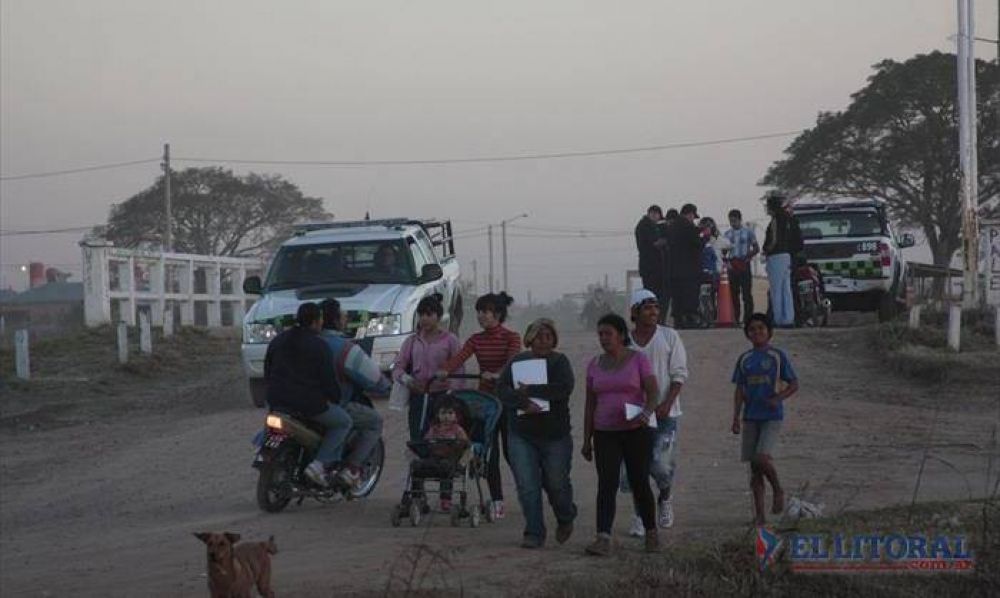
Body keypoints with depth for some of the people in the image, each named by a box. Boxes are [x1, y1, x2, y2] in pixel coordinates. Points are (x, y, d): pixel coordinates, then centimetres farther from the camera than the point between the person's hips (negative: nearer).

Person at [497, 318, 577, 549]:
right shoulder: (517, 361, 7)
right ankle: (534, 534, 4)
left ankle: (565, 520, 35)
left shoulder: (560, 362, 2)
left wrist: (529, 390, -18)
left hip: (555, 435, -1)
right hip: (521, 434, 1)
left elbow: (565, 388, -16)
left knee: (556, 483, 6)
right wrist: (523, 402, -23)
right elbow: (502, 389, -5)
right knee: (527, 487, -4)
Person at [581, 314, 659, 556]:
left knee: (639, 484, 2)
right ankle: (603, 538, -18)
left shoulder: (639, 360, -2)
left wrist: (646, 413, -31)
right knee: (606, 484, -9)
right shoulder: (595, 365, 10)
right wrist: (587, 439, 10)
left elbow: (653, 392, -10)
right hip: (605, 434, 3)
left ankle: (651, 533, 21)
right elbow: (590, 404, 12)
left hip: (636, 431, -3)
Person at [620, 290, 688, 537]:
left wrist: (667, 403, -13)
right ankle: (640, 514, 13)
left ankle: (665, 498, 22)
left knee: (661, 465, -10)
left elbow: (679, 375, -2)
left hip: (664, 413, -2)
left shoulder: (669, 337, 1)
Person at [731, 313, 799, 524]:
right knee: (754, 467, 3)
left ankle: (778, 491, 7)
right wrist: (736, 418, 5)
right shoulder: (744, 359, 10)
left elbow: (793, 384, 1)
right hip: (751, 417, 4)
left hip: (772, 416, -4)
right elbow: (739, 391, 13)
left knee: (762, 458, -21)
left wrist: (778, 398, -15)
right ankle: (759, 513, 9)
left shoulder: (777, 356, -1)